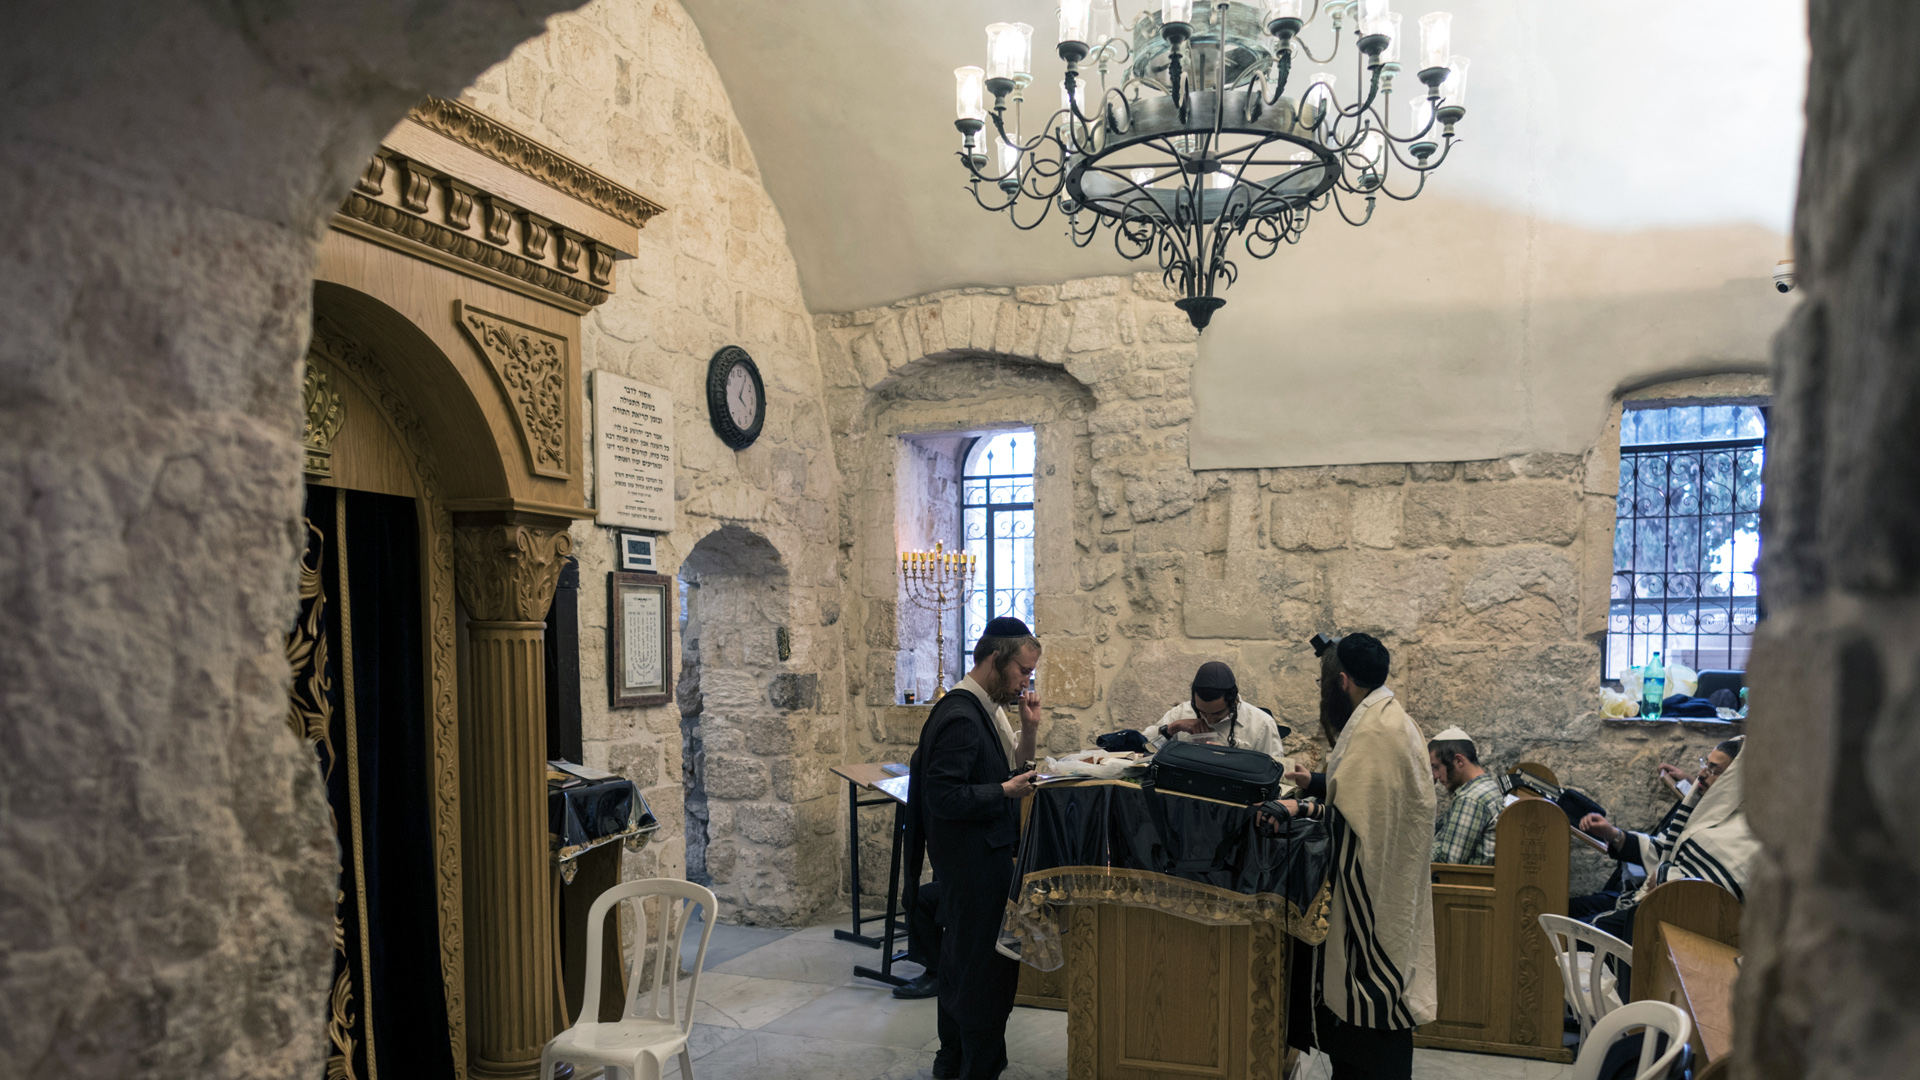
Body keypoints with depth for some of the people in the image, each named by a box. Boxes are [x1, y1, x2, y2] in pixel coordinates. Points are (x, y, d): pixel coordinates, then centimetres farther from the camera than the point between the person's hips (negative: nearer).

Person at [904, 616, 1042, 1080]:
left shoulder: (987, 708, 7)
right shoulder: (959, 715, -23)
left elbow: (1007, 772, 12)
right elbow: (945, 798, -27)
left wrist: (1028, 729, 0)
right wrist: (1008, 790, -21)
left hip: (986, 855, 10)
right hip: (974, 863, -10)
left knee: (962, 961, 22)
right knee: (988, 966, 1)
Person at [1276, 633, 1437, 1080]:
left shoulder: (1374, 731, -23)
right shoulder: (1386, 717, 10)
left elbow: (1354, 816, -26)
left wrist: (1303, 807, -16)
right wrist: (1316, 783, 17)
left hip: (1372, 895, -10)